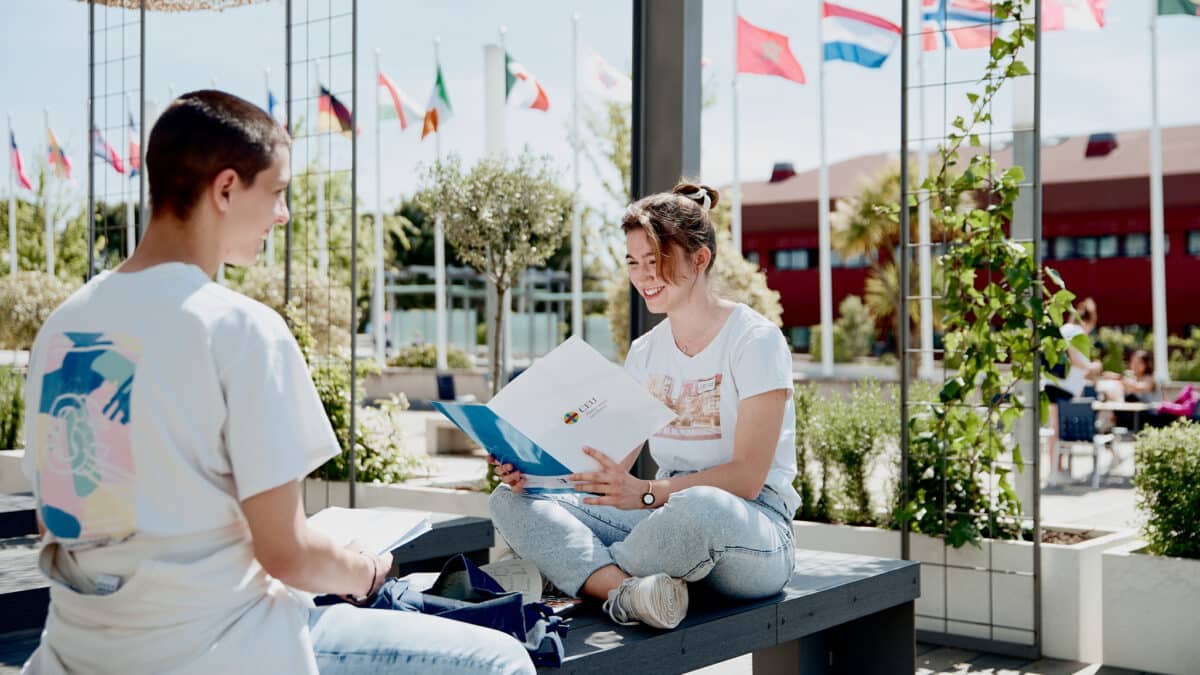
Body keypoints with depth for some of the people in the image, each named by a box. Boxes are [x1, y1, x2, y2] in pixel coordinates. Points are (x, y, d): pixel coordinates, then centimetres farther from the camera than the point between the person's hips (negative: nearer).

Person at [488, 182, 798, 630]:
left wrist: (648, 493, -32)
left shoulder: (755, 340, -7)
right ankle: (627, 591, -34)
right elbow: (613, 463, 8)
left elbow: (747, 477, -17)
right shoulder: (645, 353, 13)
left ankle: (587, 577, -13)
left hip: (752, 527, -6)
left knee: (700, 507, -43)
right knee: (511, 501, -9)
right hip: (665, 514, 6)